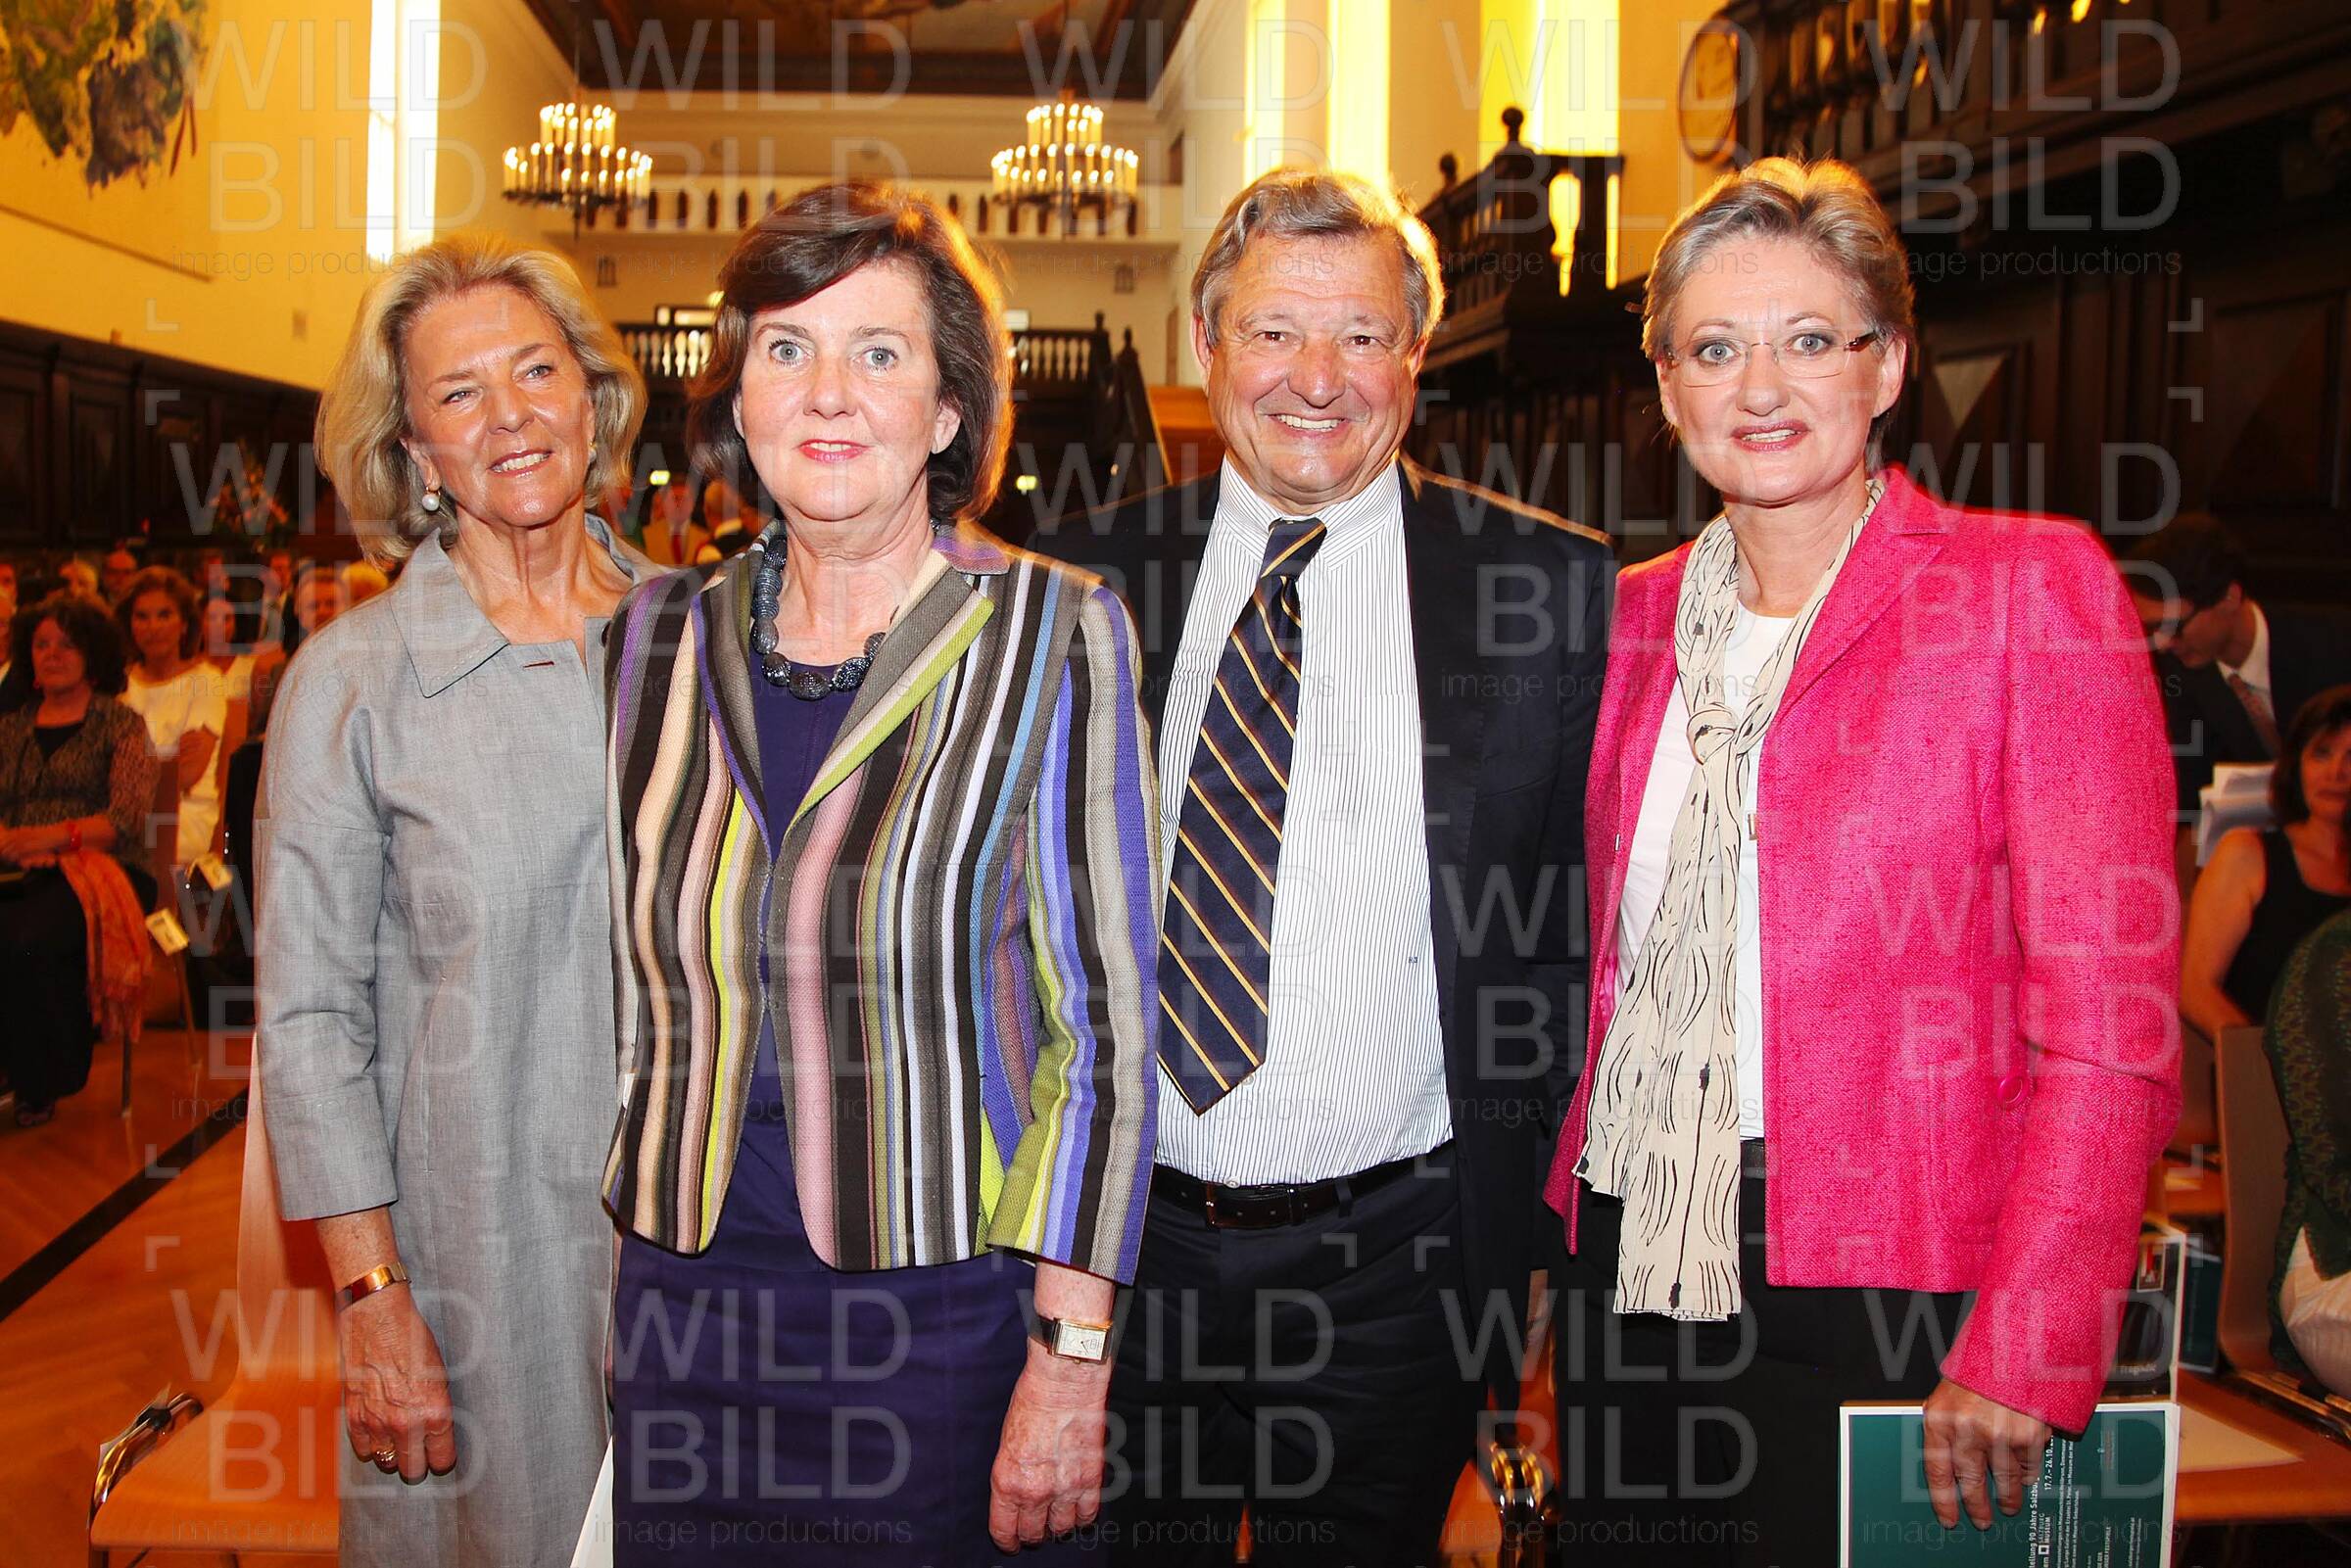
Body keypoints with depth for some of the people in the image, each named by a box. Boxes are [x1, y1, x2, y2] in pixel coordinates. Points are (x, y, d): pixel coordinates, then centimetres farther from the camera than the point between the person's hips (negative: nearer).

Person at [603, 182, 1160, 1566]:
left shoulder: (1055, 636, -8)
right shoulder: (661, 635, 4)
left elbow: (1106, 1014, -9)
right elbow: (628, 979, 13)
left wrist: (1071, 1359, -13)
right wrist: (610, 1302, 11)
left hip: (951, 1316, -3)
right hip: (684, 1312, 4)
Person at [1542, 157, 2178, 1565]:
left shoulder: (2032, 589, -7)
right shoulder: (1640, 616, 8)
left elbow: (2108, 1018, -12)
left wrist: (2026, 1353, -18)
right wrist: (1577, 1212, 6)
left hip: (1890, 1297, -4)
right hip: (1631, 1274, 5)